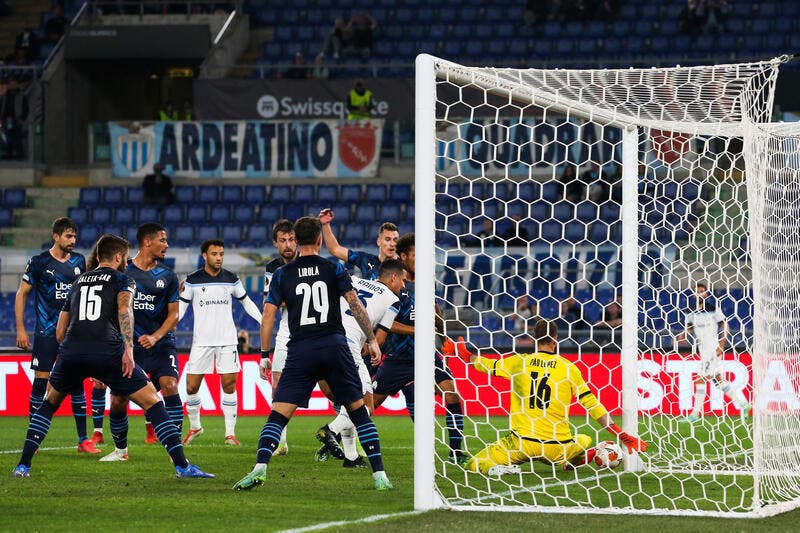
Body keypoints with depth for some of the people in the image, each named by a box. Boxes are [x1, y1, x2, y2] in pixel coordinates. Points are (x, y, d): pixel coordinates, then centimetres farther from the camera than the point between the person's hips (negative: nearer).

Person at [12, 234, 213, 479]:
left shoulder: (78, 282, 29)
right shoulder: (122, 279, 14)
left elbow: (60, 333, 29)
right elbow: (124, 309, -9)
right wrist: (128, 349, -17)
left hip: (71, 349, 4)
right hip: (107, 351, -4)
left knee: (49, 403, 28)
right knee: (152, 402, 5)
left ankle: (23, 465, 18)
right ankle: (182, 466, -3)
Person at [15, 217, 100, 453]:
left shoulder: (78, 261, 7)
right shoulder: (39, 262, -4)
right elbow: (21, 294, 0)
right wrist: (21, 329, -6)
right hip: (46, 334, -3)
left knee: (77, 382, 1)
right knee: (41, 381, -4)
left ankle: (83, 440, 5)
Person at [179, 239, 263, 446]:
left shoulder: (231, 279, 4)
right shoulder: (192, 280, -1)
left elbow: (246, 301, 16)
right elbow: (181, 306, 3)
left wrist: (263, 320, 5)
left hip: (227, 340, 1)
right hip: (201, 341, -1)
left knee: (229, 385, -4)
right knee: (191, 387, -2)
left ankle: (230, 433, 1)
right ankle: (194, 427, 20)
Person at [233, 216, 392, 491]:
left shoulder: (282, 274, 8)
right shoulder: (334, 269, 6)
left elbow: (268, 315, 5)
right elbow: (355, 304, -1)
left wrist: (264, 355, 11)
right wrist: (371, 339, 7)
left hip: (300, 351, 0)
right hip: (335, 345, 0)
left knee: (278, 414, -2)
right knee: (358, 411, 10)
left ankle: (260, 468, -21)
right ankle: (379, 475, 5)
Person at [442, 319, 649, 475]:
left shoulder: (519, 362, 2)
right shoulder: (568, 368, 0)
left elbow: (484, 364, 19)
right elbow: (593, 406, 0)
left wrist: (461, 352, 39)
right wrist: (625, 437, 5)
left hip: (522, 442, -1)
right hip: (557, 447, 1)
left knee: (473, 464, 9)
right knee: (585, 440, 33)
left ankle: (496, 468, -23)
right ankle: (570, 461, 0)